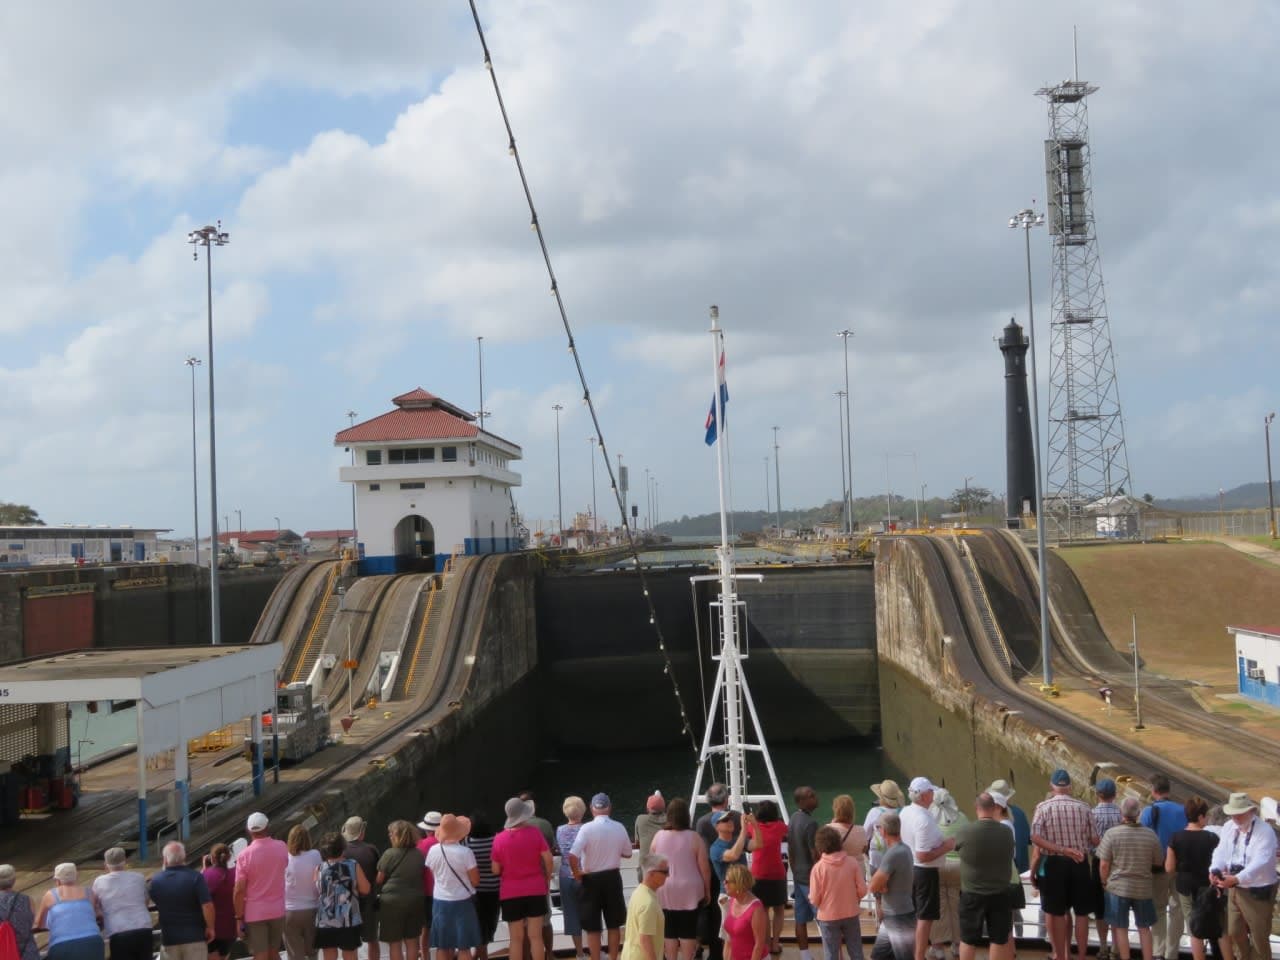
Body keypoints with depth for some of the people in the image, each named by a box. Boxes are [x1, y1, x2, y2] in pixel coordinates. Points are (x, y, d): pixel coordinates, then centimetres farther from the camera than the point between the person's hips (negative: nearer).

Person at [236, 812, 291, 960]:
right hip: (278, 910, 3)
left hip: (254, 913, -3)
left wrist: (239, 917, -6)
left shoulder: (245, 855, -13)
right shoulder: (281, 847, -3)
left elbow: (239, 890, -14)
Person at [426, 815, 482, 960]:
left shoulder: (433, 851, -6)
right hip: (461, 902, -4)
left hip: (440, 902, 4)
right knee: (463, 947, 4)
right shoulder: (465, 852, -19)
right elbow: (475, 880, -13)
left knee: (442, 946, 12)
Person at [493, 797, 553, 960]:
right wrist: (548, 879, 12)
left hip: (511, 893, 0)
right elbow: (548, 859, -4)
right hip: (536, 889, 0)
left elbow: (496, 870, -1)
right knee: (536, 936, 7)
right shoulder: (535, 832, -8)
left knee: (516, 938, 7)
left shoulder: (499, 839, -8)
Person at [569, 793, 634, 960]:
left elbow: (573, 855, -25)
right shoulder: (619, 828, -4)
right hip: (613, 878, 3)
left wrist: (577, 873, -8)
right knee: (614, 924, 15)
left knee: (593, 927, 6)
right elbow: (627, 853, 10)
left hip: (592, 879, -3)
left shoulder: (587, 828, -16)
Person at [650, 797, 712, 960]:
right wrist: (707, 890, 6)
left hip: (665, 890, 2)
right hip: (690, 890, -2)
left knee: (669, 930, 9)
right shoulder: (693, 837, -9)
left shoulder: (659, 836, -3)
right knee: (688, 930, 7)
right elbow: (704, 867, -7)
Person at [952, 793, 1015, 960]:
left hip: (971, 894, -1)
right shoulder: (1006, 832, -10)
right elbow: (1010, 856, 8)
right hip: (1000, 894, 1)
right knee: (1000, 939, 12)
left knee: (968, 939, 13)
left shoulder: (963, 830, -17)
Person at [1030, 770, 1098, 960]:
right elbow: (1094, 840, 0)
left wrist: (1061, 849, -15)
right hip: (1079, 864, 1)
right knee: (1081, 913, 11)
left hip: (1055, 864, -1)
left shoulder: (1043, 807, -6)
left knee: (1057, 913, 8)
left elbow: (1036, 838, -16)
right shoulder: (1083, 807, -1)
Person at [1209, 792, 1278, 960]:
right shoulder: (1229, 827, 2)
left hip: (1258, 892, -7)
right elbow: (1221, 851, -2)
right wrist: (1215, 870, -23)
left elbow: (1260, 862, -30)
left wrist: (1237, 879, -42)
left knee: (1259, 938, 7)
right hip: (1234, 889, 7)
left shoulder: (1265, 832, -20)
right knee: (1235, 932, 21)